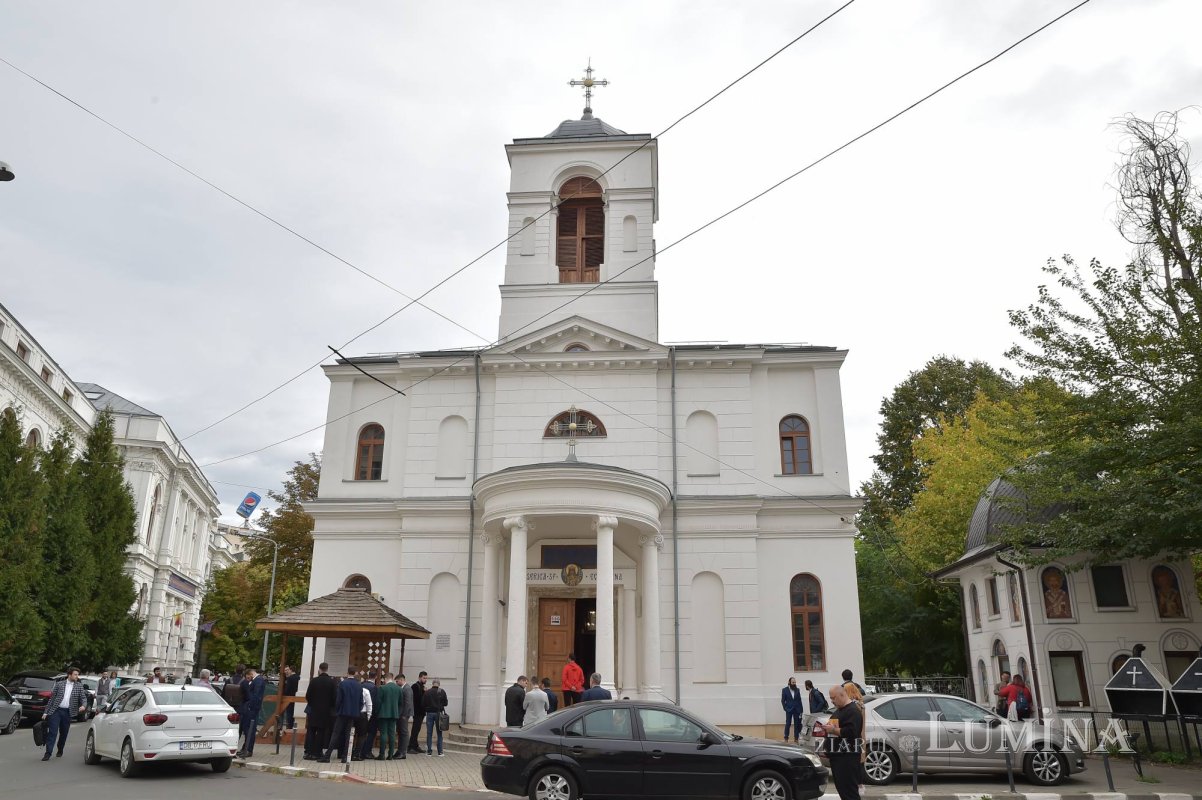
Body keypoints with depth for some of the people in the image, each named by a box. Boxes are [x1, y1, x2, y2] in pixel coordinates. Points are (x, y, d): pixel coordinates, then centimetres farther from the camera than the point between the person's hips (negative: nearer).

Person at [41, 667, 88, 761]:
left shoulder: (79, 686, 8)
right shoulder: (59, 684, 5)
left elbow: (83, 698, 4)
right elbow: (52, 698, 7)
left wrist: (84, 706, -18)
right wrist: (46, 712, 4)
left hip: (68, 713, 1)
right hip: (56, 710, -1)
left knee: (64, 733, 9)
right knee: (52, 732, -9)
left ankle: (60, 751, 27)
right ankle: (48, 753, -8)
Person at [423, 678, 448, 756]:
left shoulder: (427, 692, -6)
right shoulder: (442, 692, -5)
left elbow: (423, 704, -4)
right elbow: (445, 703, 1)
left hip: (429, 713, 0)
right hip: (438, 713, 0)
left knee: (429, 733, 6)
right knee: (439, 733, 7)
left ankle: (429, 751, 7)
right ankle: (440, 751, 6)